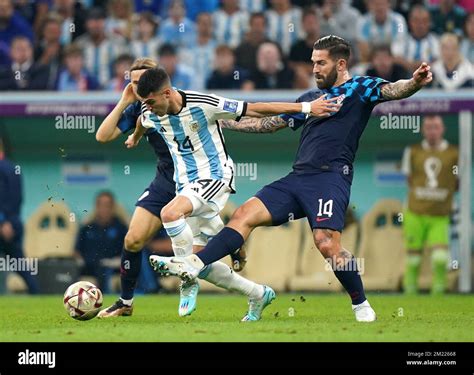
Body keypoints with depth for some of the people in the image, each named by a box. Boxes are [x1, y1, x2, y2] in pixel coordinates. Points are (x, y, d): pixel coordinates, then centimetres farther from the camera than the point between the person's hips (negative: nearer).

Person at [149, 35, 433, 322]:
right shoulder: (310, 98, 26)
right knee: (245, 215, -3)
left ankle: (361, 306, -8)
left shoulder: (359, 88, 4)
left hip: (331, 177, -7)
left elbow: (392, 90, -14)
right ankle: (195, 265, -9)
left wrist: (414, 82, -36)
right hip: (298, 178, 8)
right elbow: (271, 121, 33)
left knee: (327, 243, -23)